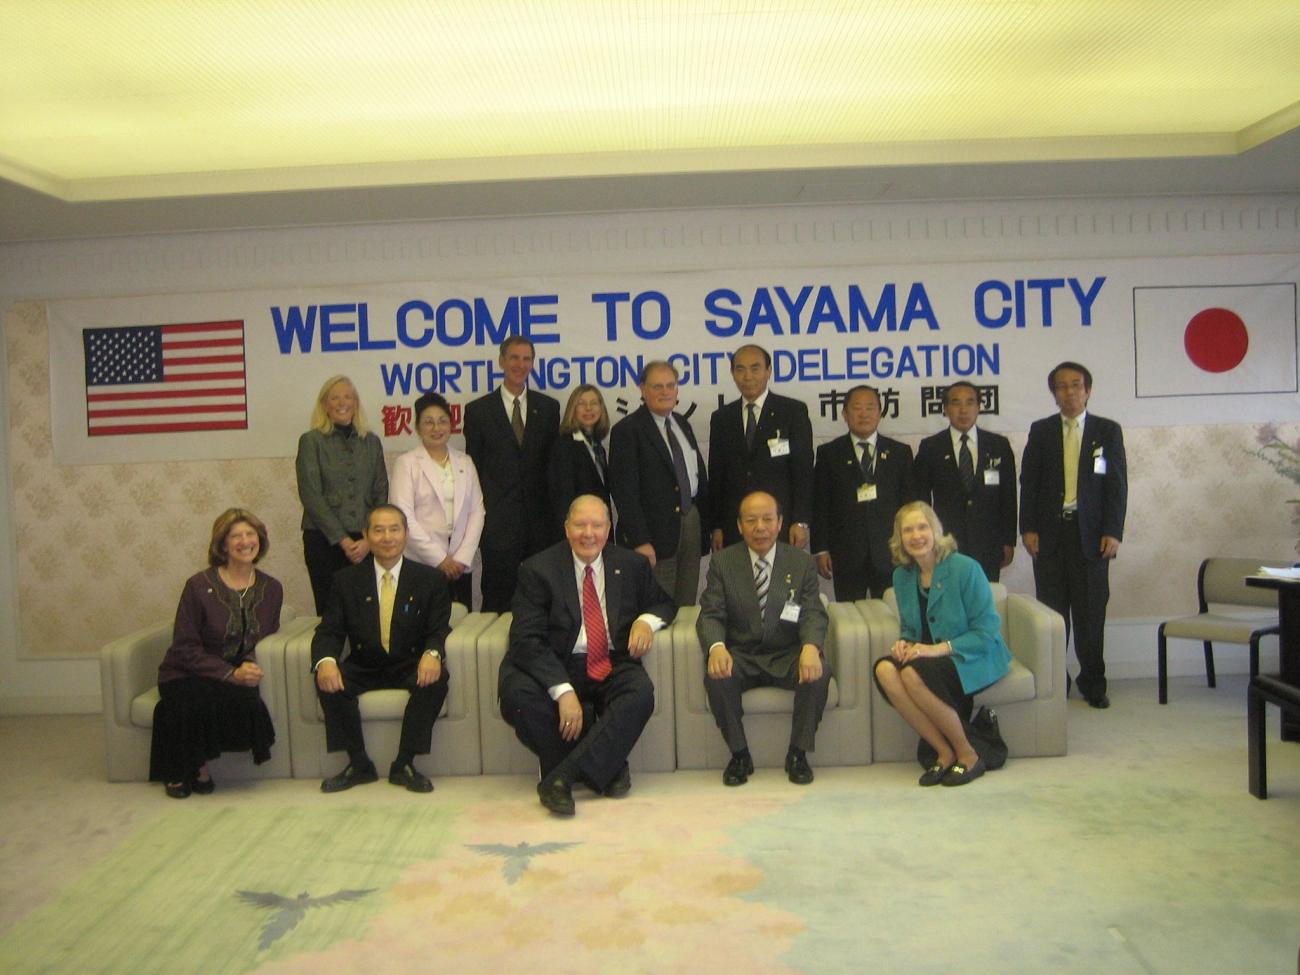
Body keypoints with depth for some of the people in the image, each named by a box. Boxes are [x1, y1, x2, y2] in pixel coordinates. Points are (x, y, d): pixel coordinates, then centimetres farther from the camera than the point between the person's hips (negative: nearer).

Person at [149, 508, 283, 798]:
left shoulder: (271, 589, 5)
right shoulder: (199, 586, -8)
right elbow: (184, 648, -9)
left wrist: (251, 665, -11)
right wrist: (231, 674, -20)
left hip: (238, 675, 3)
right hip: (188, 676, -2)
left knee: (247, 705, -31)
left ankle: (198, 766, -2)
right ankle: (183, 769, -4)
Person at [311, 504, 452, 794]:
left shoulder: (431, 579, 2)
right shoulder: (346, 580, 6)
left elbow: (438, 629, -5)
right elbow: (330, 631, -1)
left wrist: (432, 654, -30)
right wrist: (325, 661, -25)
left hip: (411, 667, -1)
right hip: (363, 669, 2)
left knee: (436, 679, -32)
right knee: (327, 680, -27)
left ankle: (404, 764, -19)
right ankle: (359, 764, -12)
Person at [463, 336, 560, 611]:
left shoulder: (548, 408, 10)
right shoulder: (479, 410, 4)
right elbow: (473, 467, 5)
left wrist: (556, 513, 4)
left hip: (540, 519, 2)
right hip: (498, 521, -2)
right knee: (497, 600, 3)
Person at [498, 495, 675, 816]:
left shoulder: (631, 565, 9)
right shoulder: (538, 569, -2)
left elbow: (663, 602, 25)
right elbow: (527, 639, -12)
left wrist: (648, 620, -3)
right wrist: (563, 691, -26)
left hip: (613, 667, 2)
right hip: (556, 667, -1)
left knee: (641, 694, -31)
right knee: (517, 694, -31)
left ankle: (563, 776, -27)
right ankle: (606, 767, -16)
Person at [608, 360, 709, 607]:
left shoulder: (683, 424, 14)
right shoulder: (627, 430, -9)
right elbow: (624, 490, -14)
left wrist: (707, 524, 13)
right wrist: (640, 541, -19)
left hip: (692, 524, 7)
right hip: (655, 532, -6)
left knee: (686, 607, 10)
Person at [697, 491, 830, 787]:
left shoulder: (803, 563, 3)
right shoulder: (722, 562, 2)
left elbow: (813, 614, -6)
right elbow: (711, 614, -6)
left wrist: (811, 647, -31)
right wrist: (716, 647, -30)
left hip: (787, 656, 0)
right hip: (741, 656, 0)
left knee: (819, 673, -30)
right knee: (716, 677, -32)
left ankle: (798, 754, -9)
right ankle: (739, 755, -9)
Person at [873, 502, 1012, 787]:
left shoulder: (965, 568, -12)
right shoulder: (902, 576, 6)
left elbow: (987, 632, -13)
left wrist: (939, 648, -23)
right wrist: (903, 642, -8)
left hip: (975, 659, -5)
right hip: (928, 657, 6)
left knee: (914, 674, -33)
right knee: (885, 670, -26)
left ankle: (968, 755, -12)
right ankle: (945, 753, -13)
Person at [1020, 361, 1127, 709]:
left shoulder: (1108, 431, 6)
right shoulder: (1040, 431, 8)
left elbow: (1117, 484, 2)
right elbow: (1028, 482, 5)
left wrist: (1112, 532, -6)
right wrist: (1028, 528, -3)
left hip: (1090, 533, 0)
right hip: (1049, 533, 1)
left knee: (1091, 612, 4)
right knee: (1051, 611, 3)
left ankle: (1093, 683, 16)